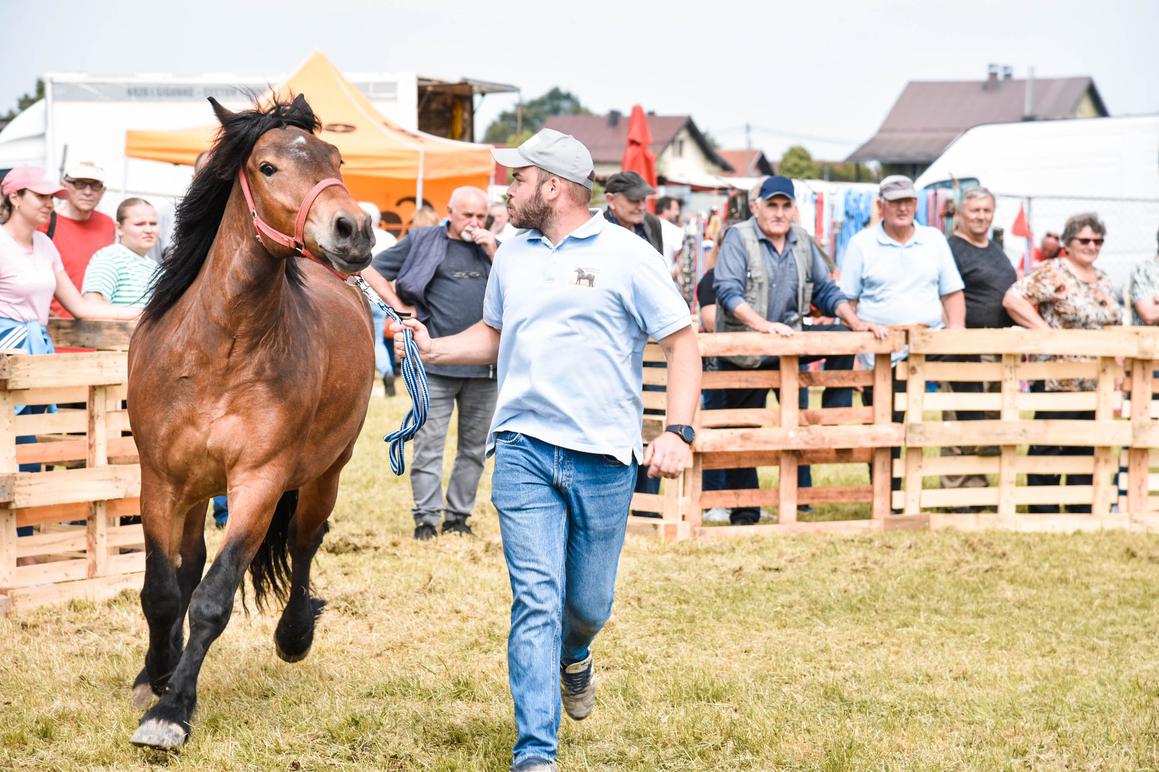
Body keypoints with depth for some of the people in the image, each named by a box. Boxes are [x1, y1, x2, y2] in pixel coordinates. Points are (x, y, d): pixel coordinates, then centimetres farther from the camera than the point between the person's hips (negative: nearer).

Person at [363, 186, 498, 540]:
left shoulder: (491, 246, 14)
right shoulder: (423, 242, 6)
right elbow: (370, 270, 8)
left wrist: (494, 253, -4)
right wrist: (401, 307, -1)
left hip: (483, 365, 3)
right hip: (436, 364, -3)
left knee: (474, 446, 7)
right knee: (428, 443, -5)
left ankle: (458, 515, 16)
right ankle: (427, 517, -2)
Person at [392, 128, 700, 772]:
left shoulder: (627, 255, -4)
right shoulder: (513, 257, 11)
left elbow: (683, 343, -3)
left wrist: (679, 433, -14)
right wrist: (433, 349, 10)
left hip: (603, 455, -2)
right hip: (524, 448, 2)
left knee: (589, 603, 9)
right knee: (536, 600, -7)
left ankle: (573, 657, 46)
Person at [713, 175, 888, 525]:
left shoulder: (803, 241, 8)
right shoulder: (739, 238, -9)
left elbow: (825, 290, 12)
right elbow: (728, 292, -21)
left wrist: (855, 323, -4)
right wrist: (763, 325, -34)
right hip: (744, 349, -5)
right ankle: (744, 512, 8)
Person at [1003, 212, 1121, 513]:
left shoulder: (1103, 282, 17)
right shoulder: (1052, 274, -8)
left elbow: (1113, 322, 26)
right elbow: (1012, 298, -16)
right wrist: (1046, 330, -20)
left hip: (1097, 383, 7)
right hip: (1057, 379, -7)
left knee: (1088, 448, 10)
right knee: (1049, 444, -3)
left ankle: (1083, 509, 17)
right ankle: (1043, 511, 2)